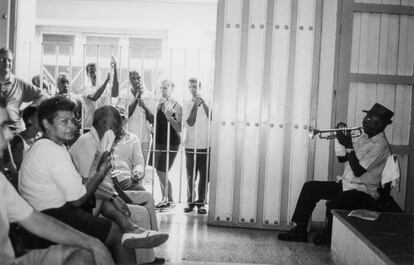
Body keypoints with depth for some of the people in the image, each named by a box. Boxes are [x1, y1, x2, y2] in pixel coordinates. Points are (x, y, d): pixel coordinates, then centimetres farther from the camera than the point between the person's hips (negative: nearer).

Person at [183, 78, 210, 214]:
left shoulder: (206, 103, 6)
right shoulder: (187, 104, 5)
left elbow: (211, 118, -9)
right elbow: (190, 122, -8)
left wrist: (203, 103, -12)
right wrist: (195, 105, -11)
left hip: (205, 145, 0)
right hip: (191, 146, 0)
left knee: (205, 176, 1)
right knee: (191, 176, 4)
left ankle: (201, 203, 9)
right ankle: (190, 202, 14)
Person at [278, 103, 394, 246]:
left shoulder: (380, 145, -16)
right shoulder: (364, 137, 12)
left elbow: (358, 171, -23)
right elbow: (342, 158, 15)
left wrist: (349, 146, -19)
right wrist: (341, 138, 1)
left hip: (363, 191, -9)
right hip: (345, 184, 9)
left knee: (332, 204, -33)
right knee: (310, 187, 0)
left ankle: (328, 236, -1)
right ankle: (300, 231, 1)